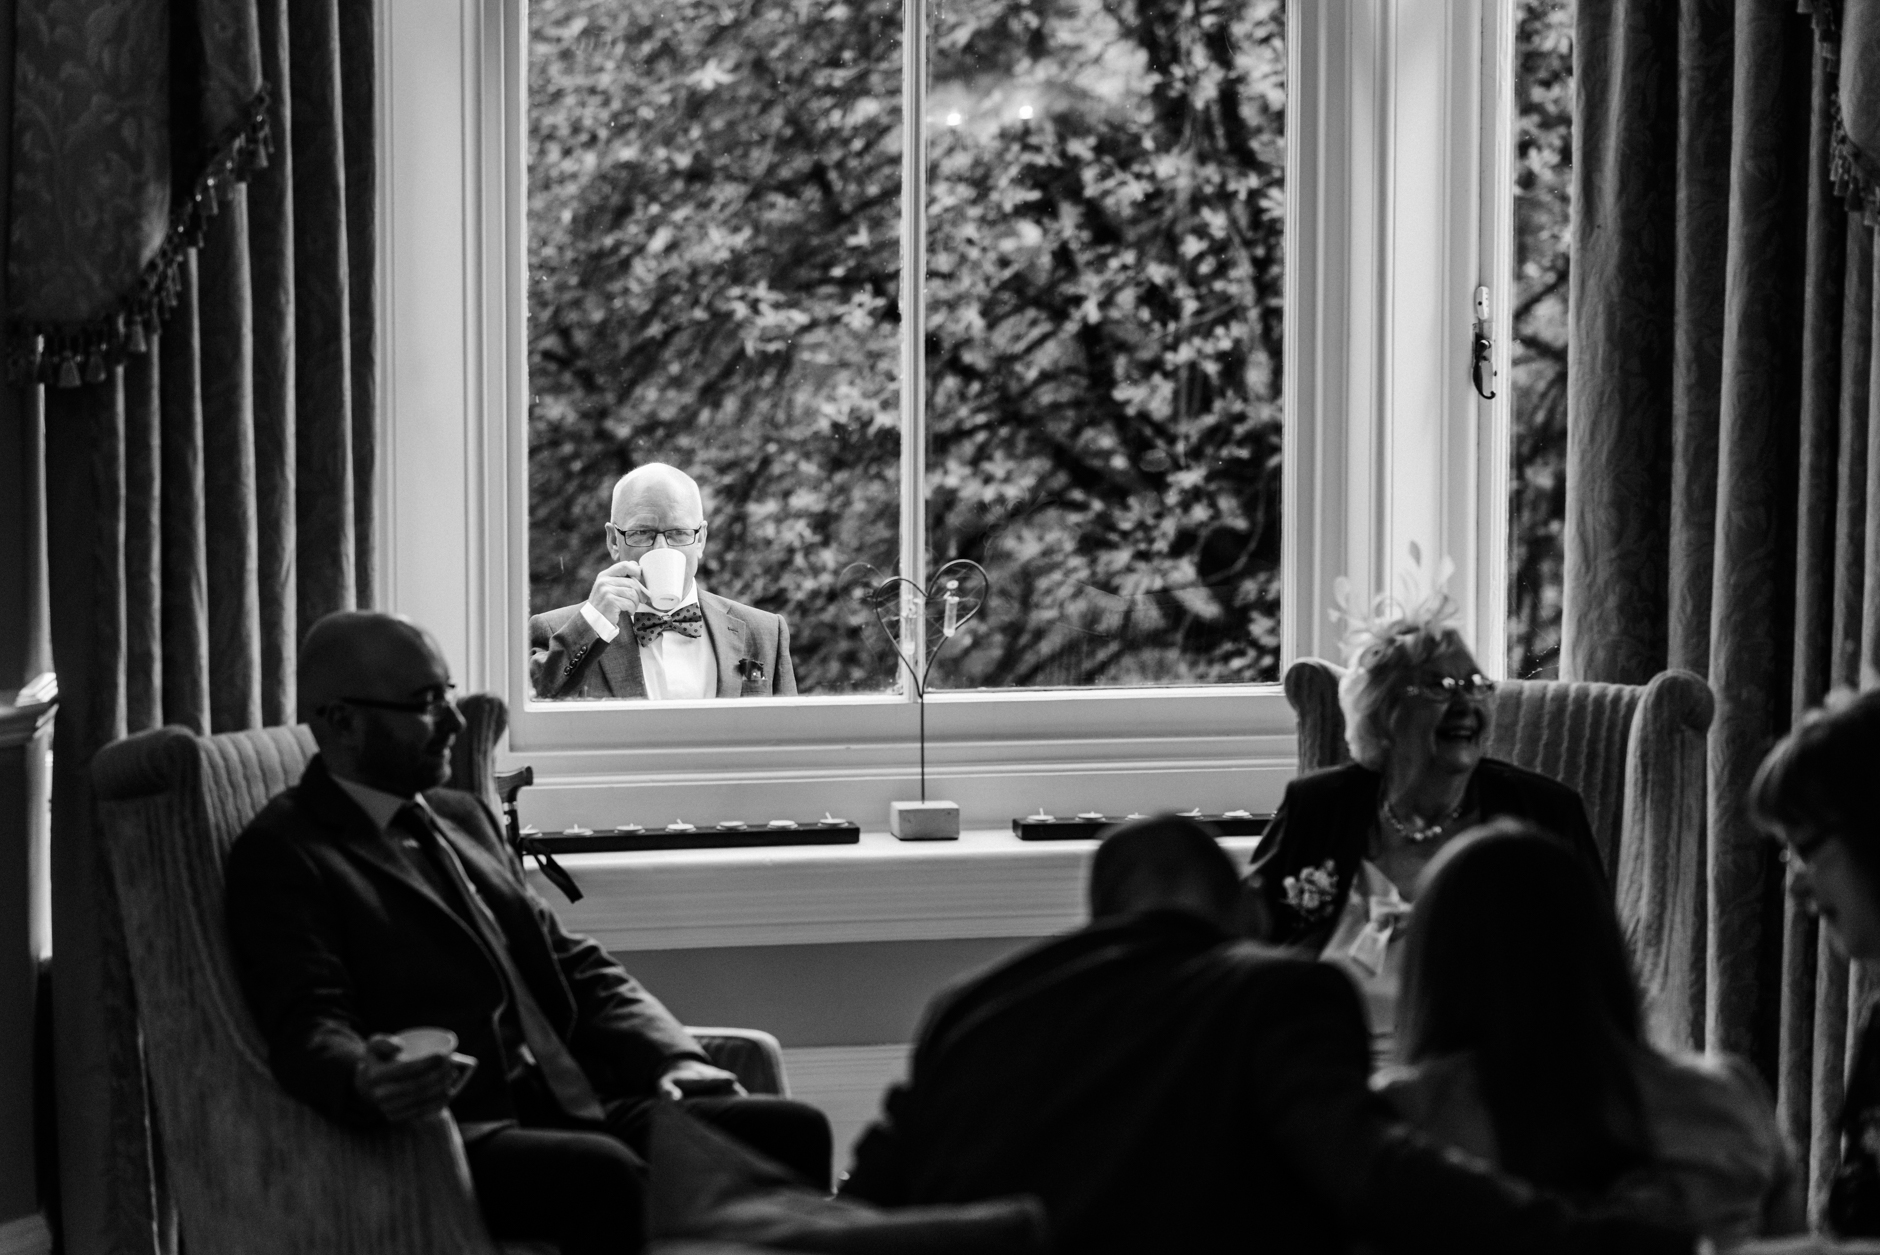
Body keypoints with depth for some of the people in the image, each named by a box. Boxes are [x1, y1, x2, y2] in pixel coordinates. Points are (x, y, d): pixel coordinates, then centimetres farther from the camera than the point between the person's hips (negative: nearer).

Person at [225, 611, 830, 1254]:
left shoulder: (464, 817, 24)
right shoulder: (278, 856, 1)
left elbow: (578, 969, 22)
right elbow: (308, 1026, -12)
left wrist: (678, 1064, 4)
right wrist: (366, 1083, -36)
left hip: (576, 1110, 7)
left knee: (792, 1129, -15)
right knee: (605, 1175, -36)